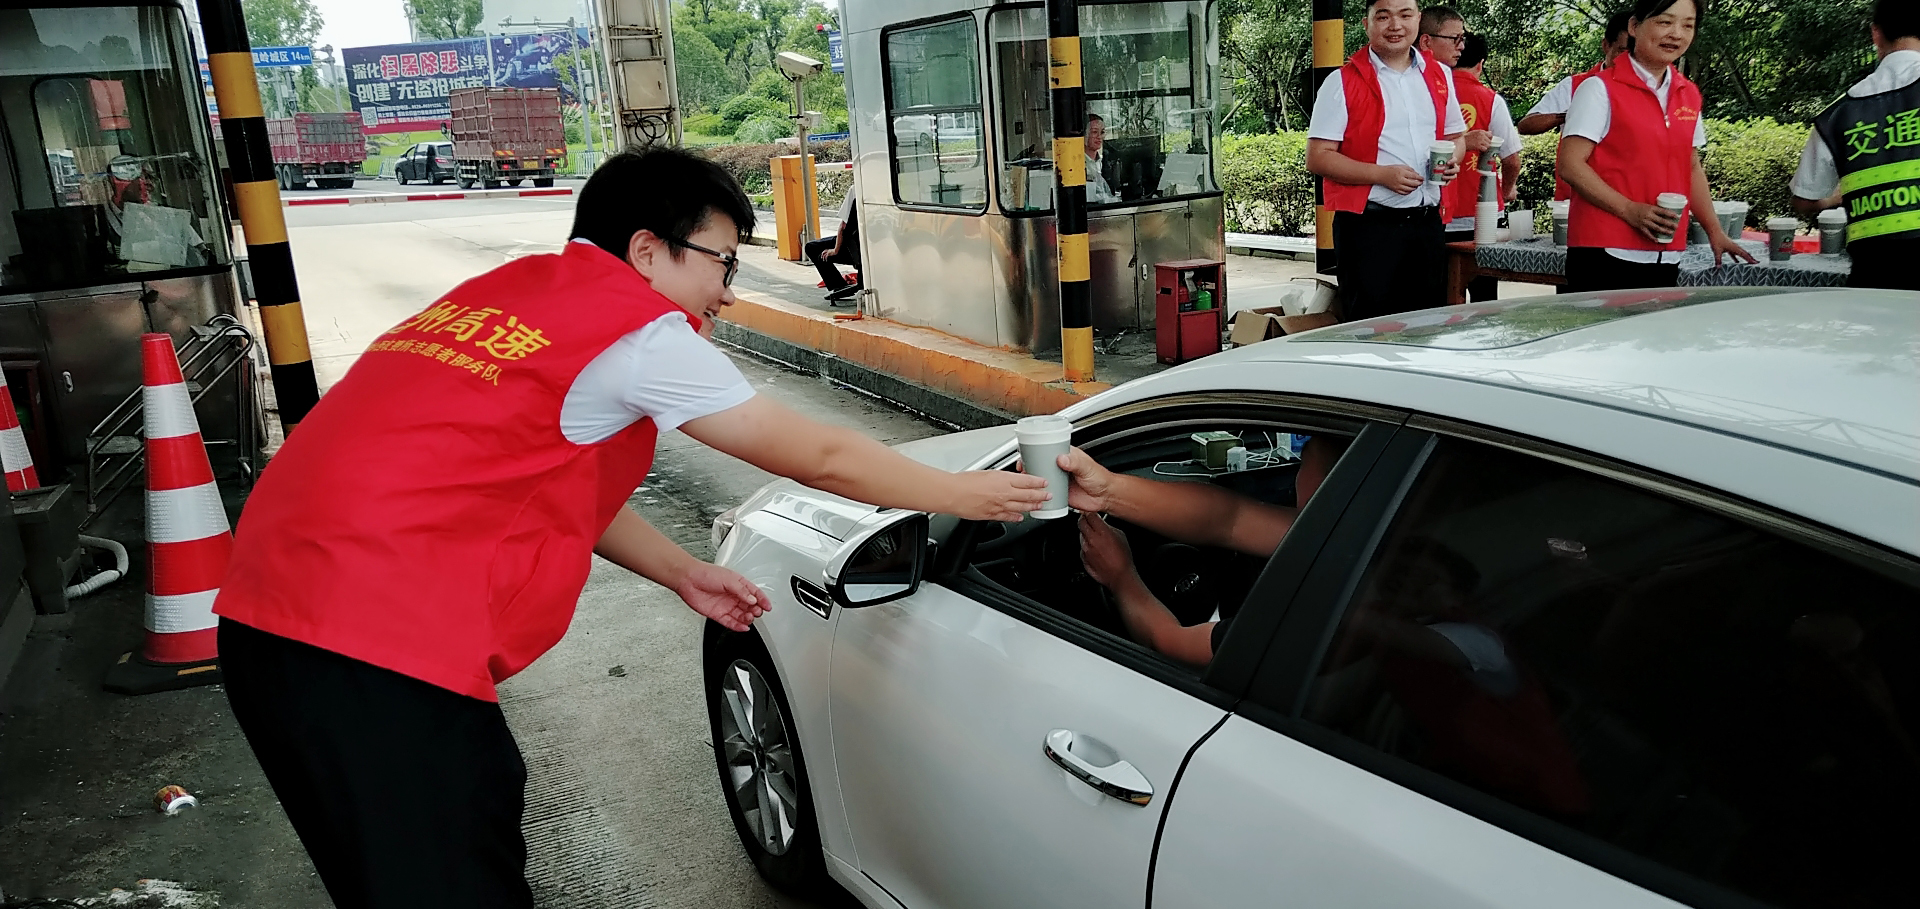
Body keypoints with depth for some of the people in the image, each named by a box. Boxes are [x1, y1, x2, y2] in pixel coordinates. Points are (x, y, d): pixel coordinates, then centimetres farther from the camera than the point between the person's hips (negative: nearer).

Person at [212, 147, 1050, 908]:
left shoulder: (518, 290, 17)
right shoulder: (643, 330, -9)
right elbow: (821, 457, -3)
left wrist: (682, 574, 23)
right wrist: (965, 495, 10)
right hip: (376, 654, -9)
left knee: (488, 805, 22)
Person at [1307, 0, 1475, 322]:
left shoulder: (1439, 75, 13)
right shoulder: (1343, 82, -4)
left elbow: (1455, 136, 24)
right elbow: (1317, 158, -9)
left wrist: (1453, 158, 0)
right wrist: (1382, 174, -19)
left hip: (1427, 222, 5)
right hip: (1368, 225, -5)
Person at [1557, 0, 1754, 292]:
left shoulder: (1689, 95, 15)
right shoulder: (1601, 89, -5)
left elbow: (1692, 168, 23)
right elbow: (1571, 165, -11)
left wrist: (1714, 231, 17)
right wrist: (1630, 210, -18)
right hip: (1605, 254, -6)